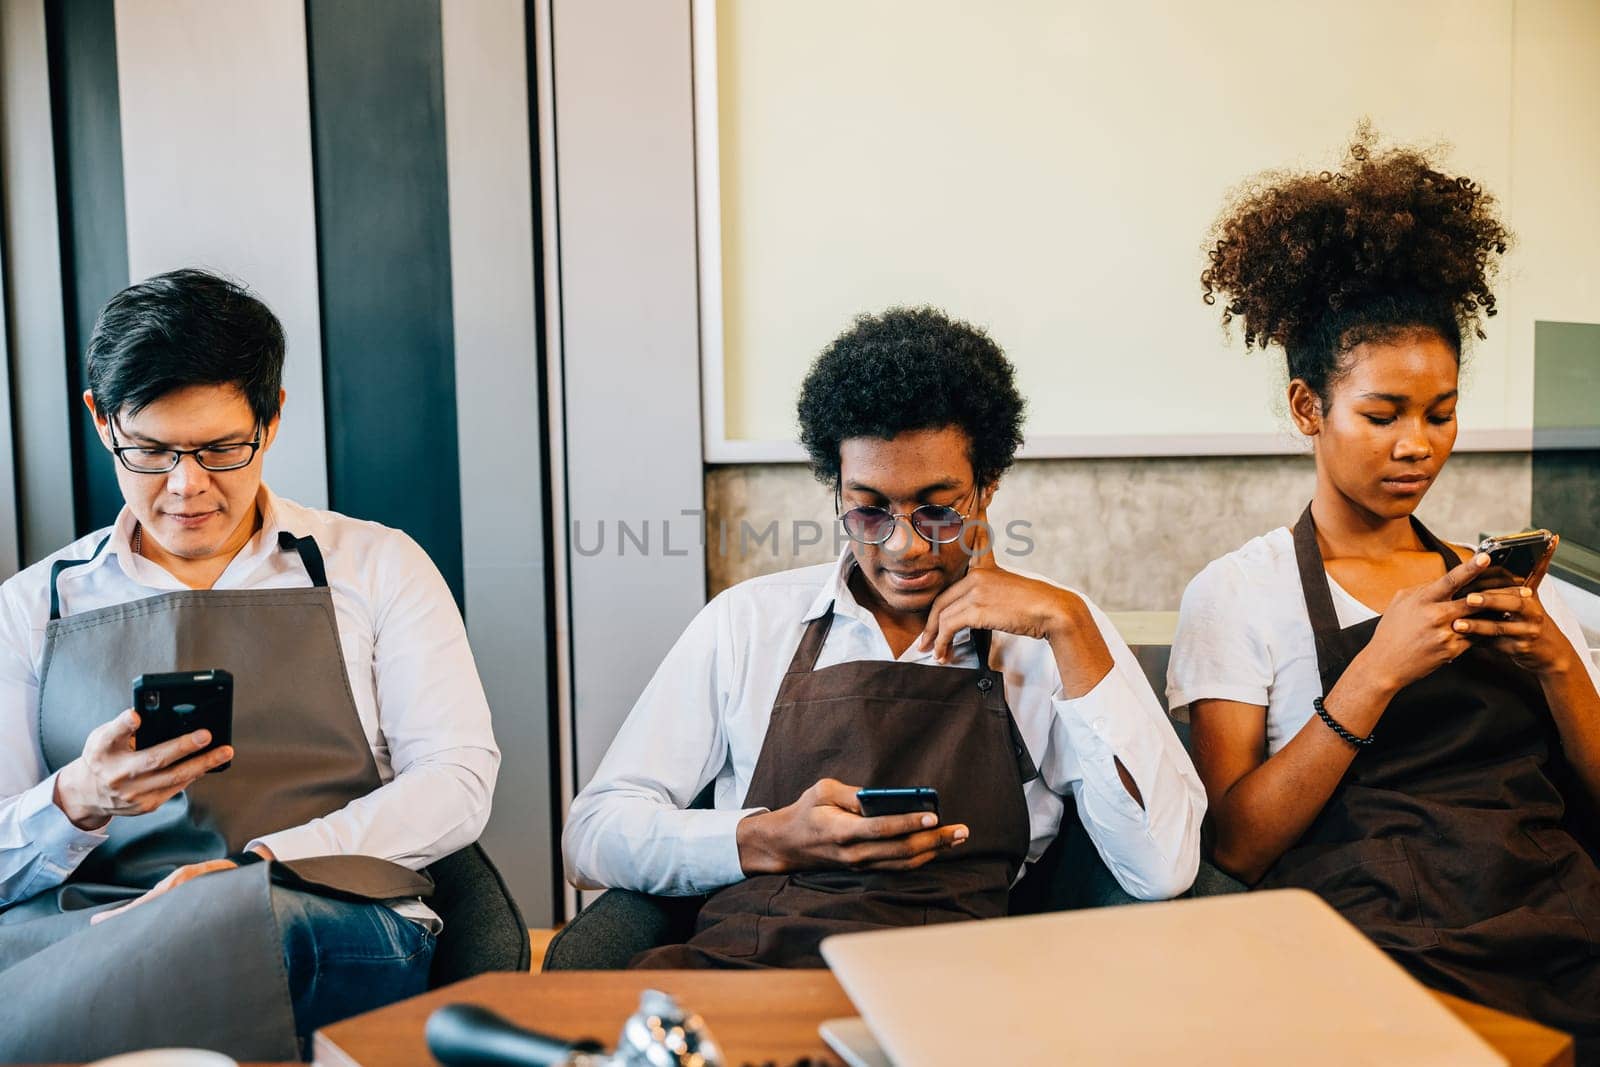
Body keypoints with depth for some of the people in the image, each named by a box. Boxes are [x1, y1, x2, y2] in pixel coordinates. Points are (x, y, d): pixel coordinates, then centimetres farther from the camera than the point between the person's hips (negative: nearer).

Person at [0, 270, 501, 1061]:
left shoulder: (377, 567, 12)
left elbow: (459, 781, 1)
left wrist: (256, 866, -13)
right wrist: (77, 803, -15)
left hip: (327, 915, 1)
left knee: (264, 916, -39)